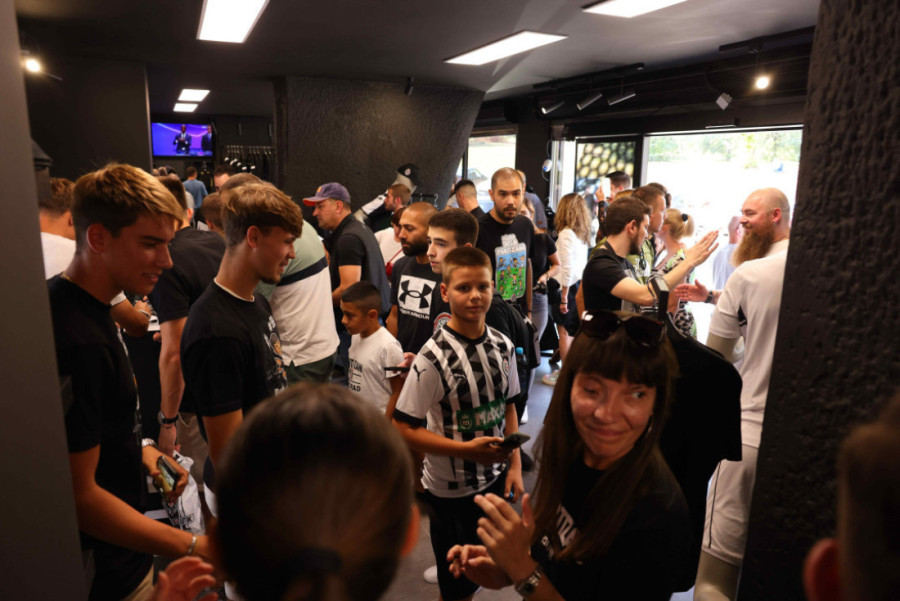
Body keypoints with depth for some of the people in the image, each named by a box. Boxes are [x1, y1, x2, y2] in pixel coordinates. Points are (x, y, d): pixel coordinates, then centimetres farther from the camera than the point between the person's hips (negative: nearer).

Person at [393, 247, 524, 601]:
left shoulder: (502, 346, -4)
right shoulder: (433, 357, -21)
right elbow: (404, 429, -18)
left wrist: (514, 466, 4)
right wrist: (468, 450, -23)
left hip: (496, 478, 5)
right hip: (451, 490, -5)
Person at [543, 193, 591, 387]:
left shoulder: (566, 234, -15)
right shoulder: (583, 234, 7)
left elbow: (567, 267, -18)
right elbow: (582, 264, 9)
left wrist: (563, 296, -15)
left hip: (566, 287, -8)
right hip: (579, 286, 8)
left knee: (564, 332, 1)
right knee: (572, 331, 15)